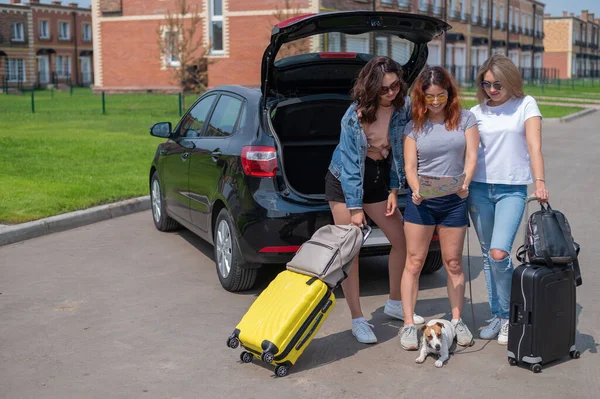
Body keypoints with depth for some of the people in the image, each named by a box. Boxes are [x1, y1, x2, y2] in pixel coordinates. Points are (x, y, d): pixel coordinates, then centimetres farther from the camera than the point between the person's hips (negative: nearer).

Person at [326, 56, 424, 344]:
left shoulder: (402, 109, -10)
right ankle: (358, 320, 4)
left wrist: (393, 190, -2)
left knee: (402, 240, 7)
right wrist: (355, 208, -23)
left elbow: (400, 152, 1)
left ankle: (394, 303, 27)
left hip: (378, 180, 5)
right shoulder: (355, 115, -24)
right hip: (344, 182, -5)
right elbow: (350, 162, -23)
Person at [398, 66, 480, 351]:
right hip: (421, 200, 0)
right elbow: (410, 166, -1)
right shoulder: (414, 126, 4)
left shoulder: (465, 119, 4)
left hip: (454, 200, 0)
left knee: (453, 263, 8)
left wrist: (464, 182, -22)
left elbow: (471, 156, -3)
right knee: (414, 263, 0)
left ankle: (457, 320, 19)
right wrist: (416, 189, -21)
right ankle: (408, 324, 4)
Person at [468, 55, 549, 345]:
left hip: (512, 190, -3)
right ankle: (497, 316, 20)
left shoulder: (525, 105, 2)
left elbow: (534, 147, -8)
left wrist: (540, 182, -21)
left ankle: (509, 316, 4)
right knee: (487, 255, 7)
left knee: (499, 254, -16)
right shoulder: (476, 112, 10)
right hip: (479, 188, 4)